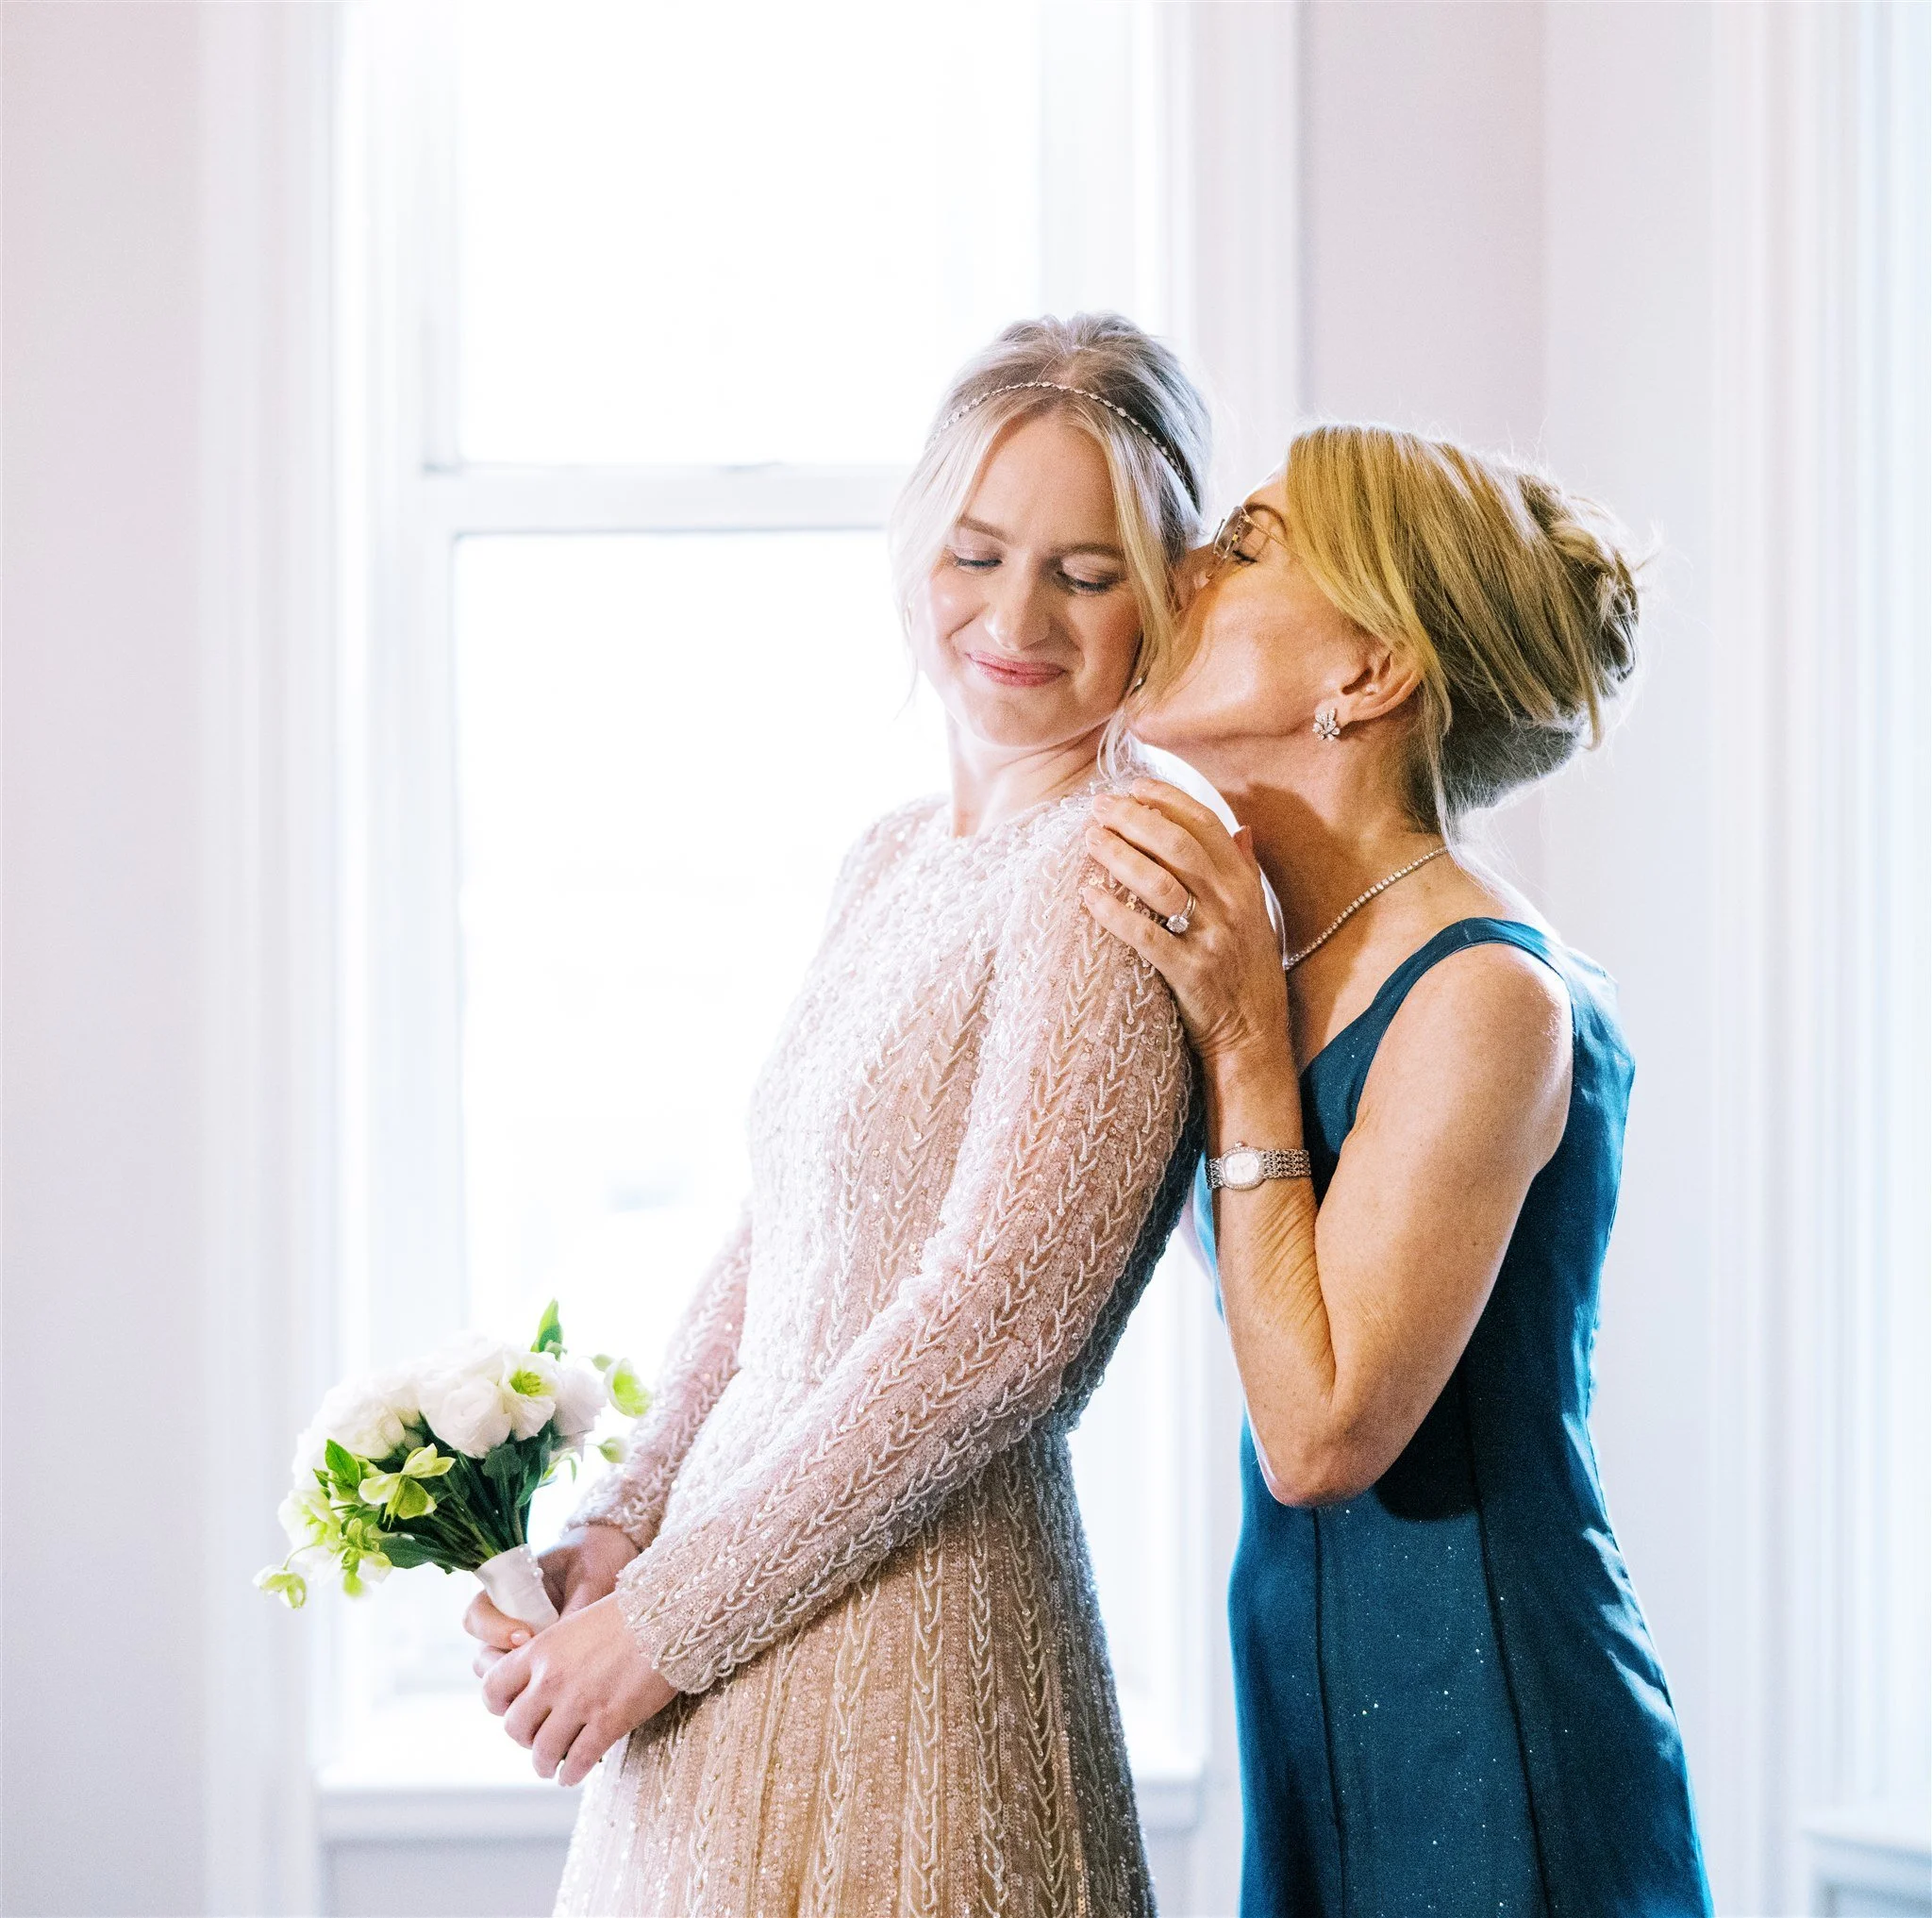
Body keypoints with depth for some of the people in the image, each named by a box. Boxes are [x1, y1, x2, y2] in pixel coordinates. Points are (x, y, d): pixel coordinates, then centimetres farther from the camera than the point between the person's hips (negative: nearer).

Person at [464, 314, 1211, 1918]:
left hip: (915, 1632, -8)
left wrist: (666, 1619, -15)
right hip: (744, 1633, 8)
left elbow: (997, 1320, -20)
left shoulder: (1106, 875, -15)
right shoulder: (894, 862, 12)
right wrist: (620, 1531, 3)